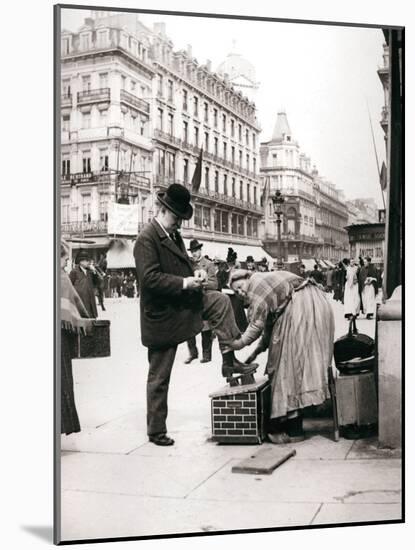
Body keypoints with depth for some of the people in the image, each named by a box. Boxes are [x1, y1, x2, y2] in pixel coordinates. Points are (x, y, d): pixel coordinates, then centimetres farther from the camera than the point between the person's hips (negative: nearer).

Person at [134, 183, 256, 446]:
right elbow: (150, 278, -27)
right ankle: (156, 431, 15)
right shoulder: (147, 239, -19)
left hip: (183, 302, 8)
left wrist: (194, 278, 1)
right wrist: (184, 283, -27)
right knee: (159, 377, 2)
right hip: (162, 316, -8)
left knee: (221, 301, -2)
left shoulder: (175, 235, 8)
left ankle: (229, 360, 3)